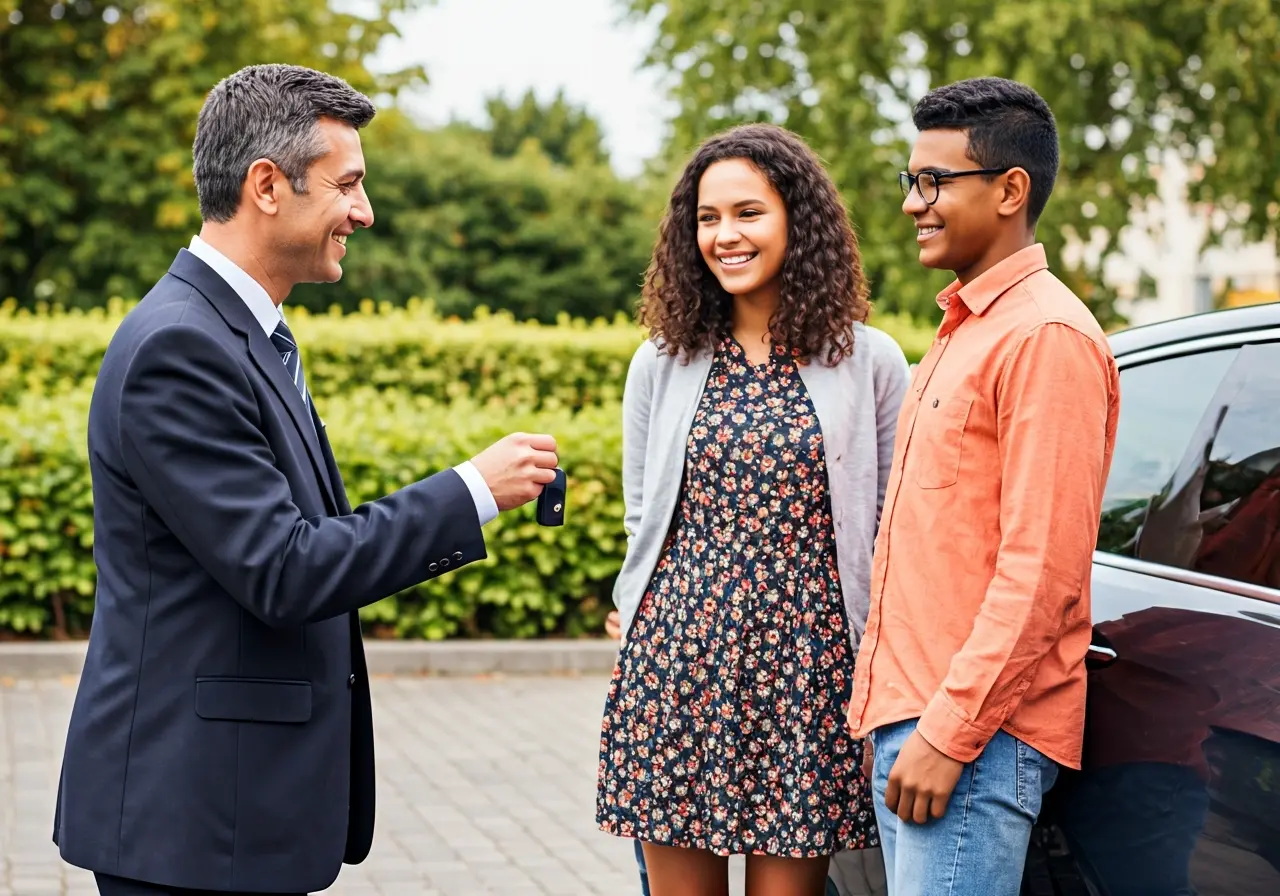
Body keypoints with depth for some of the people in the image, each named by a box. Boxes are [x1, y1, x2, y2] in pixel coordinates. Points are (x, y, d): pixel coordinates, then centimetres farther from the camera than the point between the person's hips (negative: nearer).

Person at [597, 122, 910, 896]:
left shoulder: (869, 362, 3)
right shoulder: (663, 362, 9)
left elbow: (891, 531, 5)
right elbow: (643, 521, 14)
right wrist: (655, 632, 7)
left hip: (809, 666, -2)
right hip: (678, 658, 2)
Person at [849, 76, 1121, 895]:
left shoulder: (1047, 336, -12)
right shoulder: (962, 329, 20)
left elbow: (1042, 570, -19)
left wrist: (949, 732, -20)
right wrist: (901, 716, 17)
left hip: (977, 731, -9)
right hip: (905, 713, 9)